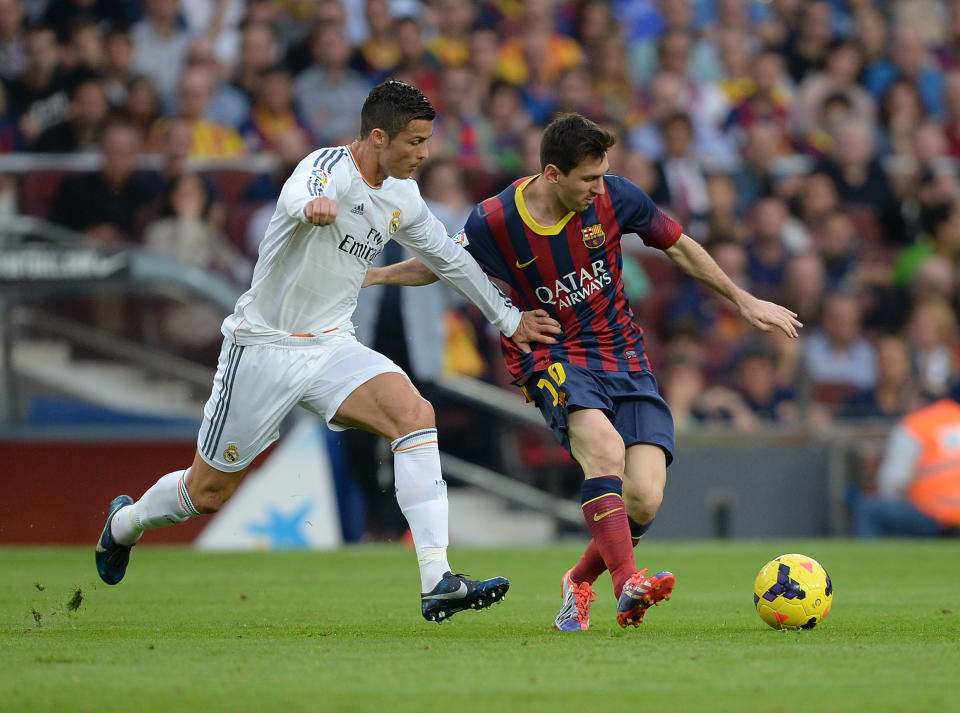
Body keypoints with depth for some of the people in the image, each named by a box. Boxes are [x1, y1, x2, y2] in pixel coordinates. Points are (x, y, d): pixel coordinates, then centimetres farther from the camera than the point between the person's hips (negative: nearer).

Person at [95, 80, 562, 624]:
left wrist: (509, 317, 25)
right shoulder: (330, 168, -21)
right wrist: (312, 205, -70)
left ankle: (437, 584, -28)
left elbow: (448, 256, 21)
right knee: (208, 492, 6)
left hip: (331, 345, 6)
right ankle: (125, 522, 42)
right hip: (264, 346, -6)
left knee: (415, 412, -23)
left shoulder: (402, 196, 4)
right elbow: (298, 194, -46)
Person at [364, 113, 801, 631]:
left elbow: (678, 247, 10)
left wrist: (744, 301, 15)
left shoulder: (614, 197, -6)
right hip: (553, 358, -3)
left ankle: (580, 580, 16)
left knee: (644, 500, -14)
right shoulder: (494, 222, -10)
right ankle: (627, 584, -45)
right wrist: (371, 275, -2)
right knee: (605, 448, -35)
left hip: (624, 355, 3)